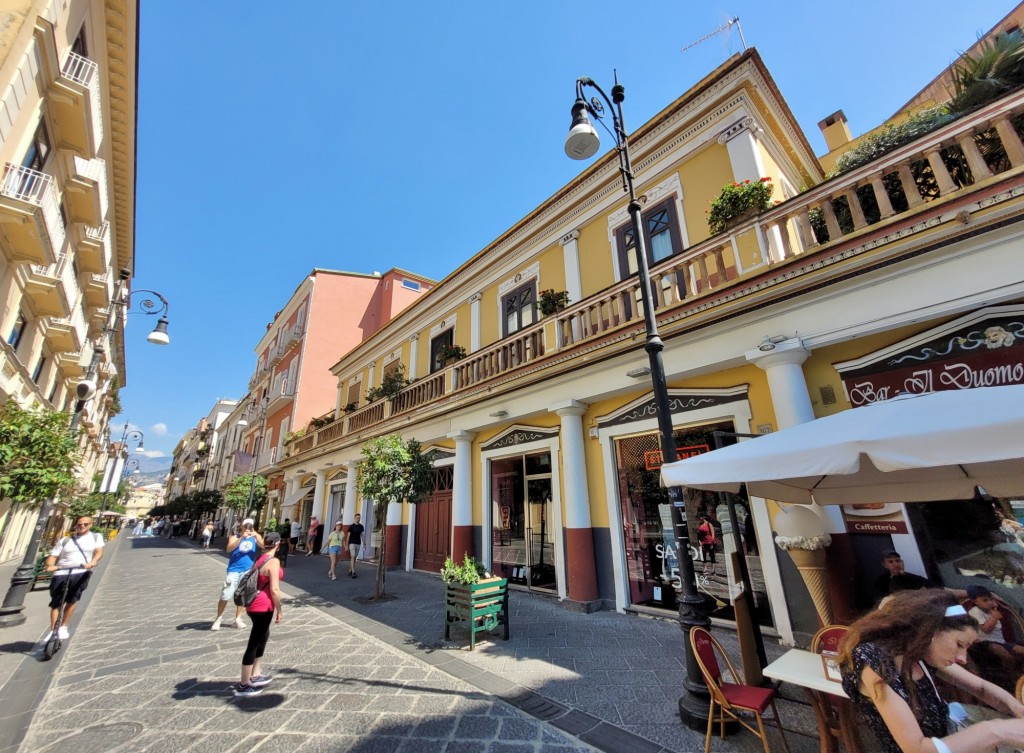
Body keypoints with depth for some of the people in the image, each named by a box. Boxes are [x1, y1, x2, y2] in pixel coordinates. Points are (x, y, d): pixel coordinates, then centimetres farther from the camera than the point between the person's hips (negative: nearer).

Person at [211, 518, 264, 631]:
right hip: (234, 570, -2)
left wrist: (257, 536, -26)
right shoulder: (235, 537, -3)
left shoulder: (255, 537, 2)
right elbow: (229, 549, -22)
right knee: (225, 596, 1)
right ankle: (218, 618, 24)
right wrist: (241, 538, -33)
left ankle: (238, 619, 23)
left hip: (248, 571, 2)